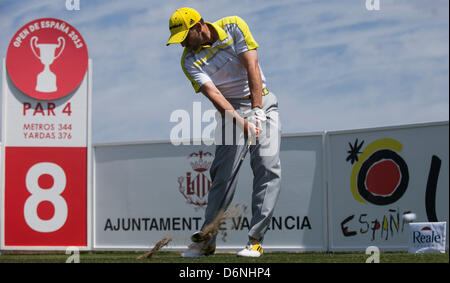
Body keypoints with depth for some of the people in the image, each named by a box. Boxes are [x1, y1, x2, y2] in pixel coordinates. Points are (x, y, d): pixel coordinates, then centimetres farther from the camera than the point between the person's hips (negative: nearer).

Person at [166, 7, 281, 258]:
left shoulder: (234, 26, -7)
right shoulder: (190, 61, -7)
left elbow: (252, 66, -14)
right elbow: (213, 94, -19)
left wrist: (257, 111, -24)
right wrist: (242, 123, -33)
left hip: (263, 101, 0)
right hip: (233, 109, 0)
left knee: (268, 168, -13)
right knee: (225, 174, -11)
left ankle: (255, 241, -14)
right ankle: (206, 240, -2)